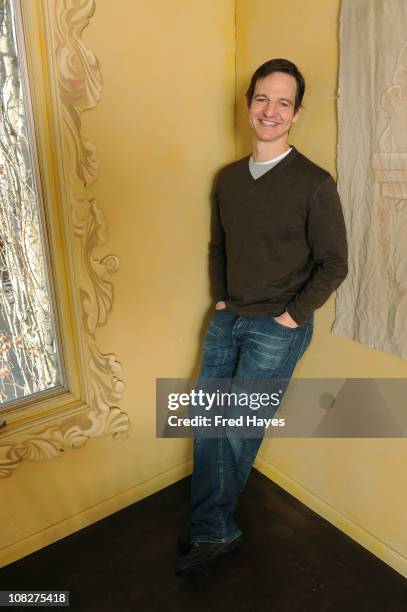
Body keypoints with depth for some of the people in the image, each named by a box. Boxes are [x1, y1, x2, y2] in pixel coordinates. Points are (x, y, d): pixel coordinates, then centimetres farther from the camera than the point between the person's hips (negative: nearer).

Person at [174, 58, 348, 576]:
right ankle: (214, 532, 26)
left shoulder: (314, 183, -11)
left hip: (277, 330, -5)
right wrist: (220, 299, 6)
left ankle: (211, 527, 30)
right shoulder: (228, 177, 7)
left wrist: (293, 315, -10)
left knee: (239, 430, 4)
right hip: (226, 320, 6)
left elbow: (333, 264, -9)